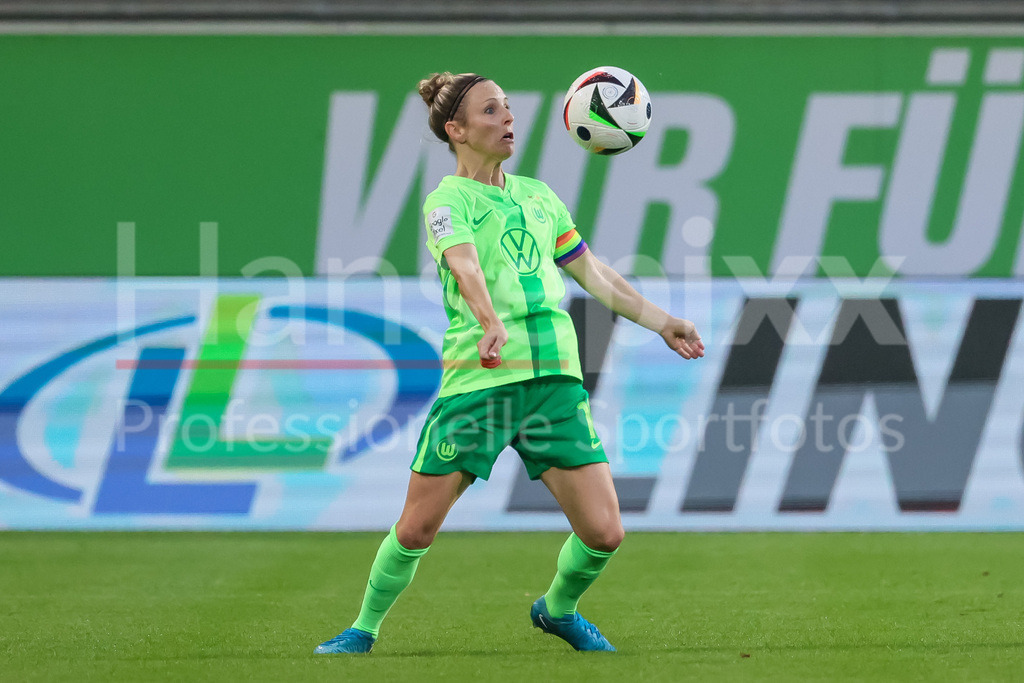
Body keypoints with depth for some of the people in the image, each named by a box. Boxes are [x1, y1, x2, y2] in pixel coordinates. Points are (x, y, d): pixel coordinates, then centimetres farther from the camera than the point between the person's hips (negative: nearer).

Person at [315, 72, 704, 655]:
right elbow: (465, 264, -22)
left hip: (554, 376, 5)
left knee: (603, 532, -4)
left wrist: (661, 322, 28)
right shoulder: (448, 200, -2)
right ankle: (365, 629, 19)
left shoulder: (537, 195, 19)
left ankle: (558, 609, 26)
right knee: (417, 528, -5)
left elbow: (591, 272, 28)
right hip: (476, 380, -5)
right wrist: (490, 321, -41)